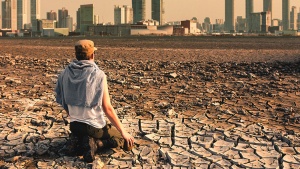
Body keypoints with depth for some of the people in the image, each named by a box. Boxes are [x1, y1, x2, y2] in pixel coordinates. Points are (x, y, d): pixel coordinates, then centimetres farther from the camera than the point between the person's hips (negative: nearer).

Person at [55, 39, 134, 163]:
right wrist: (123, 131, -6)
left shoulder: (65, 74, -3)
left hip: (74, 125, 5)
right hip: (95, 127, -5)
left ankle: (78, 141, 3)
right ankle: (95, 143, -11)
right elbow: (107, 109, -15)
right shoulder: (98, 75, -17)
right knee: (127, 141, 13)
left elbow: (62, 102, 6)